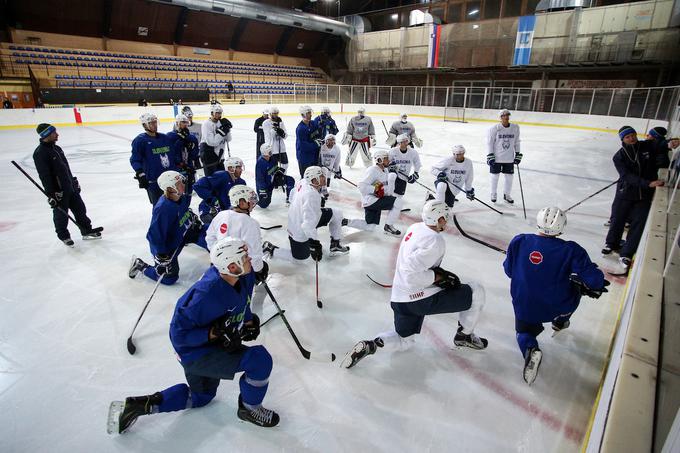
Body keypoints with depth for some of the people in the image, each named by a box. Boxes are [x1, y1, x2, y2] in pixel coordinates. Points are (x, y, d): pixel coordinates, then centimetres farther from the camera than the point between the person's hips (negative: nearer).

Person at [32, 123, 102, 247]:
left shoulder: (56, 148, 8)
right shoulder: (40, 153, -19)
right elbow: (44, 176, -21)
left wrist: (74, 181, 22)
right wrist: (51, 194, -22)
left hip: (70, 187, 8)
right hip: (58, 191, -8)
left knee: (80, 209, 14)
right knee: (61, 215, 8)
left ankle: (87, 231, 26)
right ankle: (64, 236, 26)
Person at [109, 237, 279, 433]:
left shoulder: (245, 275, -14)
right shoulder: (207, 294, -37)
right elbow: (179, 334, -26)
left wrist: (249, 321, -8)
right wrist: (214, 333, -33)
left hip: (208, 345, 9)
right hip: (194, 353, -9)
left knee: (201, 396, 31)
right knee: (260, 359, -21)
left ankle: (139, 405, 31)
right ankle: (249, 409, 7)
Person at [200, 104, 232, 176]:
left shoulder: (221, 123, 7)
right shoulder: (206, 124, -15)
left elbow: (228, 139, 5)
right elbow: (212, 142, -24)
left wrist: (227, 129, -12)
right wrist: (222, 131, -24)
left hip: (219, 156, 8)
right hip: (208, 156, -8)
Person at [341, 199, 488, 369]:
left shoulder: (416, 227, 6)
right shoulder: (435, 241, -20)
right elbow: (412, 274, -28)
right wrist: (439, 277, -15)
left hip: (400, 299, 9)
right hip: (422, 299, -8)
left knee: (404, 340, 29)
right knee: (477, 292, 5)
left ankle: (370, 345, 4)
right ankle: (464, 335, 23)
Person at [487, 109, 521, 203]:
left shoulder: (515, 128, 0)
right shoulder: (494, 128, -11)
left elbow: (516, 142, 10)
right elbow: (489, 142, -7)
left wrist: (518, 154, 9)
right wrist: (490, 155, -12)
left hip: (509, 158, 3)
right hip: (496, 157, -3)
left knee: (509, 177, 9)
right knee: (495, 176, 8)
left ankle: (506, 195, 26)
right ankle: (493, 194, 26)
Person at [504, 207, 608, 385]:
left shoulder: (518, 241, -13)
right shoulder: (570, 250, -17)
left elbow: (509, 270, 0)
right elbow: (594, 280, -15)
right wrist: (596, 286, 9)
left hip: (525, 308, 1)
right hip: (558, 307, 0)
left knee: (524, 332, 27)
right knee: (575, 284, 30)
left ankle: (530, 350, -7)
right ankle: (560, 322, 46)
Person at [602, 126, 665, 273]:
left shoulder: (649, 146, -3)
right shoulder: (619, 156, -7)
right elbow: (628, 176, -17)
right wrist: (648, 183, -30)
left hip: (645, 194, 1)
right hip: (626, 192, -1)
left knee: (639, 224, -1)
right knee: (618, 220, 9)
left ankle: (626, 255, 7)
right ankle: (611, 244, 35)